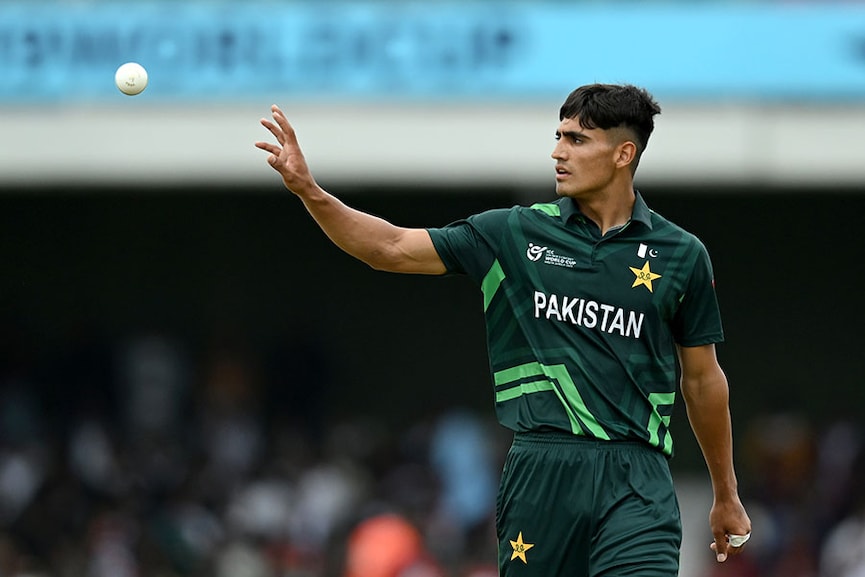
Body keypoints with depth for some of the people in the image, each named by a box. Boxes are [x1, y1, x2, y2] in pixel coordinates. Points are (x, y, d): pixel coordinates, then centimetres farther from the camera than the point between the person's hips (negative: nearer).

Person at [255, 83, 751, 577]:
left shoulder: (682, 254, 5)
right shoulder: (515, 234, 7)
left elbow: (702, 377, 14)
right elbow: (393, 248, 6)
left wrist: (726, 495, 19)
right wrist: (308, 190, -9)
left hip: (636, 481, -1)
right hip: (541, 470, 1)